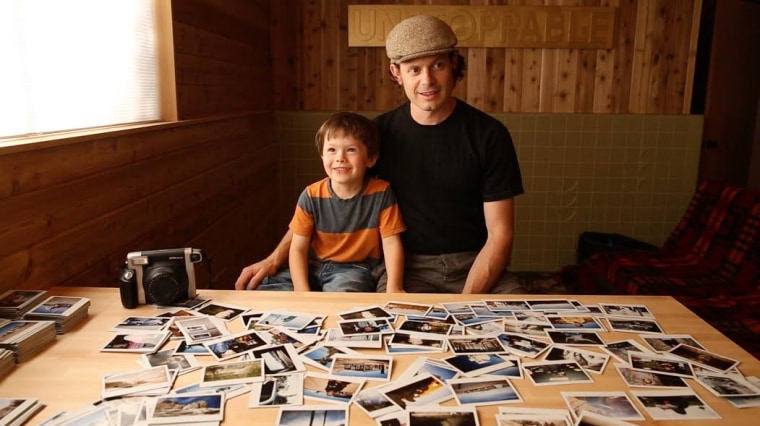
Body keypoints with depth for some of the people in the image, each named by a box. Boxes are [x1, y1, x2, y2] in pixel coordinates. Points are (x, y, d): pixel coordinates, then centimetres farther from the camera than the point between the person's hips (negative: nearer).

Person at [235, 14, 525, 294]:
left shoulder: (489, 134, -8)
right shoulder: (380, 132, -2)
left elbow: (500, 233, -7)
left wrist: (465, 303, -19)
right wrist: (275, 258, -2)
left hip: (475, 265, 1)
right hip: (407, 266, 0)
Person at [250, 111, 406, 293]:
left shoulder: (380, 192, -11)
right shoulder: (311, 196, -8)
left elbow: (391, 242, -10)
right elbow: (298, 248, -7)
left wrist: (393, 287, -22)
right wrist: (302, 291, -20)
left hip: (354, 269, -3)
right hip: (312, 267, 3)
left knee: (341, 291, -37)